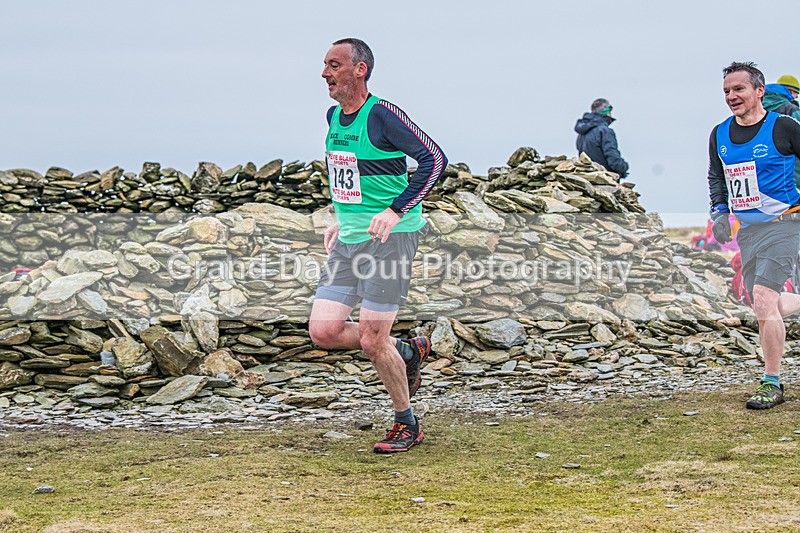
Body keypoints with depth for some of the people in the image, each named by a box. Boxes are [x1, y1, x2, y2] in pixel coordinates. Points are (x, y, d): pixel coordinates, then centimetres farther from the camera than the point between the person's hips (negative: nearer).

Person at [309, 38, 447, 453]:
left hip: (391, 236, -8)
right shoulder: (334, 117, 11)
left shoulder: (382, 115, -14)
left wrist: (396, 210, -25)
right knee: (323, 331, -1)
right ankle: (407, 351, 22)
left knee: (372, 340, -6)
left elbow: (434, 158, -20)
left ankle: (406, 424, 16)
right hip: (350, 240, 8)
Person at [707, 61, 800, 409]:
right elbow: (716, 176, 22)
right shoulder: (720, 135, 7)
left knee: (763, 300, -17)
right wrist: (719, 211, 8)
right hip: (747, 230, 7)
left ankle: (772, 384, -8)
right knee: (764, 306, 9)